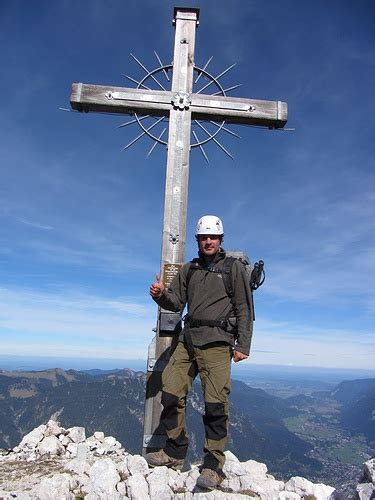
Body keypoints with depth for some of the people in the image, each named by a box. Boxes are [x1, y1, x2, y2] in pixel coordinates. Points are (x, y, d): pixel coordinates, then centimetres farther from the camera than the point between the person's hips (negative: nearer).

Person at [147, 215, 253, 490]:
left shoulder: (234, 268, 4)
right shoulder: (189, 269, 17)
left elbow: (244, 309, 0)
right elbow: (176, 302, 14)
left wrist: (243, 345, -8)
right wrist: (162, 295, -9)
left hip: (217, 343, -5)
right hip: (188, 340, 5)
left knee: (215, 403, -5)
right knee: (171, 393, 4)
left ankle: (213, 464, 11)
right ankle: (175, 451, 22)